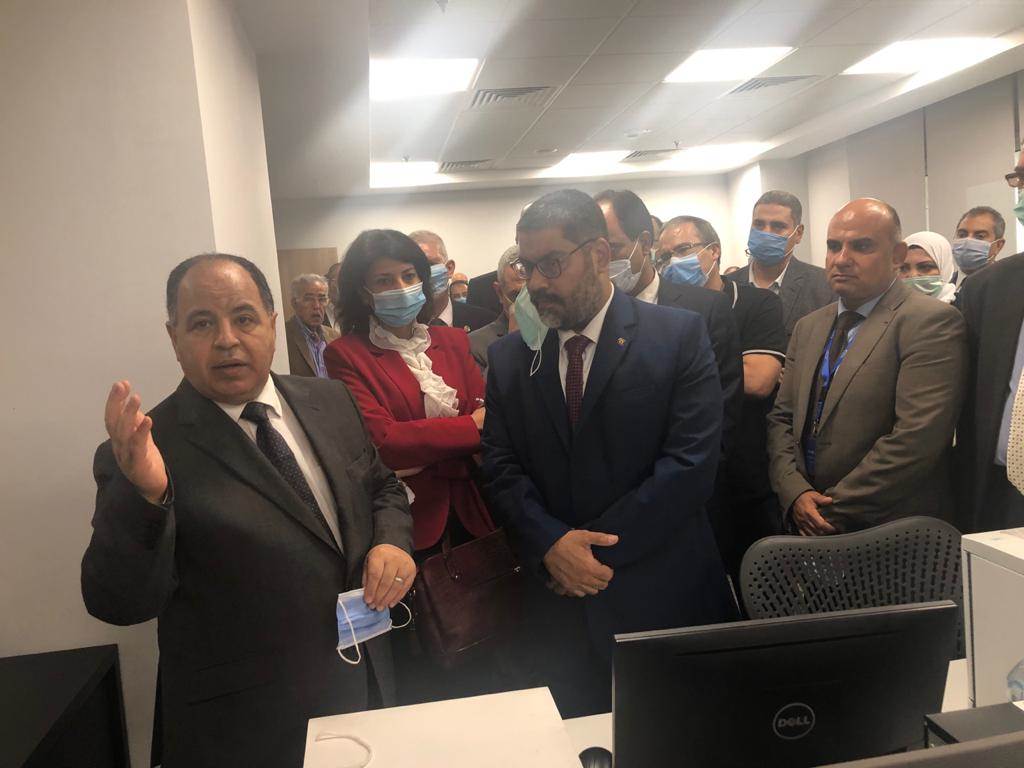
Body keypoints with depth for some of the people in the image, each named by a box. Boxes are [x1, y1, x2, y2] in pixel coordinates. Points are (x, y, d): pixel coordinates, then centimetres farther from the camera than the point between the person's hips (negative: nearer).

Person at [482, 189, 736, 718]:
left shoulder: (680, 335, -7)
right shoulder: (508, 357, 4)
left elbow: (691, 463, -14)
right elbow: (501, 469, 1)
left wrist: (595, 548, -14)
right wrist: (551, 544, -15)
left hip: (663, 598, -2)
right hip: (556, 603, 3)